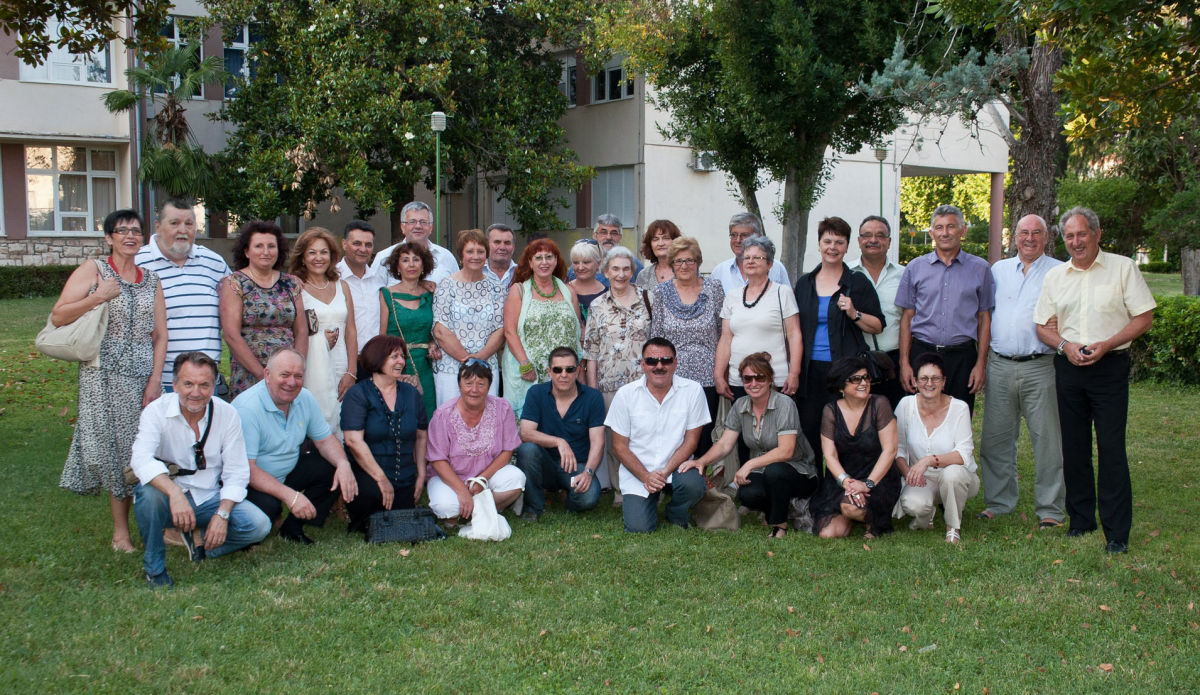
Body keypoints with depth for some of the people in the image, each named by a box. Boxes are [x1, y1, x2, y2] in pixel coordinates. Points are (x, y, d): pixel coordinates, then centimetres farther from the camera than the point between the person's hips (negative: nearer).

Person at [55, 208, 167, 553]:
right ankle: (121, 530, 6)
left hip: (144, 377, 3)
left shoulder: (151, 280, 13)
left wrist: (155, 379, -1)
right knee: (112, 446, -2)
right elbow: (57, 317, -4)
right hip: (104, 378, -3)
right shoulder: (92, 270, 2)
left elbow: (160, 334, 9)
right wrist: (97, 297, -15)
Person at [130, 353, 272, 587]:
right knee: (148, 491, -35)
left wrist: (222, 515, -18)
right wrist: (175, 493, -46)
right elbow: (141, 458, -30)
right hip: (170, 498, -2)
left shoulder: (227, 414, -5)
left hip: (210, 499, 2)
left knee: (259, 525, -20)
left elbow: (236, 472, -3)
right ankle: (154, 568, -12)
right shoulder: (157, 412, -12)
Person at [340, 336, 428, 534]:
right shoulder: (358, 394, -7)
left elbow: (422, 436, 17)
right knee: (370, 493, -36)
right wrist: (381, 478, -19)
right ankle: (359, 523, -1)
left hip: (404, 479, 5)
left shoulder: (411, 394, 11)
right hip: (366, 475, -5)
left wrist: (421, 475, 8)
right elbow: (354, 441, -16)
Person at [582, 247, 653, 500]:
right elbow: (591, 349, 7)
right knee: (614, 439, 4)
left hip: (643, 381, 0)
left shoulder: (646, 299, 6)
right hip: (610, 383, 1)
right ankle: (619, 492, 15)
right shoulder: (597, 306, 7)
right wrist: (592, 385, 3)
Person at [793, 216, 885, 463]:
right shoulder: (804, 284, 12)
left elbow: (878, 326, 3)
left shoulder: (857, 282, 2)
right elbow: (796, 329, 18)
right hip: (811, 369, 3)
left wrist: (854, 314, -15)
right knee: (808, 430, 4)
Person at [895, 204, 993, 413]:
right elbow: (907, 318, 7)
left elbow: (984, 319, 8)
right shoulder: (915, 268, 7)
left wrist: (981, 364, 1)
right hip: (922, 353, 0)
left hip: (962, 357, 0)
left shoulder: (980, 268, 7)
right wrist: (904, 363, 0)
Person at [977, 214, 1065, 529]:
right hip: (999, 364, 3)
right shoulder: (998, 270, 15)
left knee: (1047, 438, -2)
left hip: (1040, 366, -3)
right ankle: (999, 501, 19)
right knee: (996, 437, 7)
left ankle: (1049, 508, 7)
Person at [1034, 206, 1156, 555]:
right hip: (1068, 367, 4)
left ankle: (1117, 531, -3)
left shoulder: (1122, 268, 1)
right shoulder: (1055, 275, 11)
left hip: (1110, 366, -4)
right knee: (1074, 446, 8)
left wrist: (1106, 345, -14)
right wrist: (1065, 345, -8)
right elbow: (1044, 326, 13)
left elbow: (1144, 317, -2)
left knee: (1111, 448, -7)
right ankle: (1080, 519, 19)